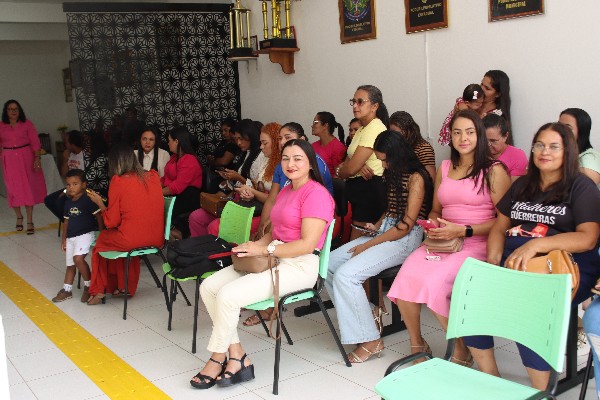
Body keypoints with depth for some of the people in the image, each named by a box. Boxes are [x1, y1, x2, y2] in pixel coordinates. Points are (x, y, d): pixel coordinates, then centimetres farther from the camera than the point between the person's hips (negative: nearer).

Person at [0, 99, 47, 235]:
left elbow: (35, 142, -2)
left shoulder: (27, 124, 1)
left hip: (26, 158, -1)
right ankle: (19, 217, 27)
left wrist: (37, 158, -9)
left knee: (28, 188, -1)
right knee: (13, 189, 6)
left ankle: (30, 222, 4)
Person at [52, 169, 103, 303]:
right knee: (70, 265, 15)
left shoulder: (88, 199, -12)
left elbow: (98, 216, -12)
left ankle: (88, 285, -8)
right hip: (71, 237, 8)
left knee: (78, 258, -27)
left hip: (85, 234, -8)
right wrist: (64, 239, 17)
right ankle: (67, 290, 28)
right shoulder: (68, 202, 10)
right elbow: (66, 221, 17)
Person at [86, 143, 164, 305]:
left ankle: (98, 291, 32)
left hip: (132, 240, -5)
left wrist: (100, 203, 11)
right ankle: (125, 287, 35)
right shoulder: (153, 176, 5)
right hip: (157, 239, 5)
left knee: (101, 239, 24)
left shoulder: (118, 181, -9)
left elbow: (111, 222, -4)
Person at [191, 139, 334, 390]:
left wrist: (264, 250, -17)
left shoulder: (316, 194, -12)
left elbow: (307, 244, -19)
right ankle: (237, 356, -2)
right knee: (208, 287, -4)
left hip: (300, 266, -9)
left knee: (228, 295, -23)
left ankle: (217, 360, 0)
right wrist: (256, 245, -1)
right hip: (274, 258, 9)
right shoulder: (285, 191, 17)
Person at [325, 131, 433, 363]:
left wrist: (368, 245, -14)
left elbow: (406, 226, -16)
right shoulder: (393, 174, 16)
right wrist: (376, 226, 5)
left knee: (345, 274, -25)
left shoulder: (416, 178, -11)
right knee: (328, 264, -6)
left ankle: (370, 341, -13)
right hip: (384, 231, 9)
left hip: (406, 239, -9)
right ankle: (368, 316, 0)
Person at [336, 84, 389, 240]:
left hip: (369, 189, -10)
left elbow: (350, 169, -18)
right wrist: (357, 167, -13)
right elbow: (347, 163, 10)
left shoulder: (374, 128, -15)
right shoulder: (362, 129, 18)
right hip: (359, 189, 10)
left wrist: (339, 170, 5)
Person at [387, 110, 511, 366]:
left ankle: (462, 351, -6)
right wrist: (432, 225, 2)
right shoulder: (444, 168, 18)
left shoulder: (494, 170, 0)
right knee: (405, 280, -23)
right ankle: (416, 345, 0)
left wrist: (463, 230, -15)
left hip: (476, 244, -5)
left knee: (432, 283, -30)